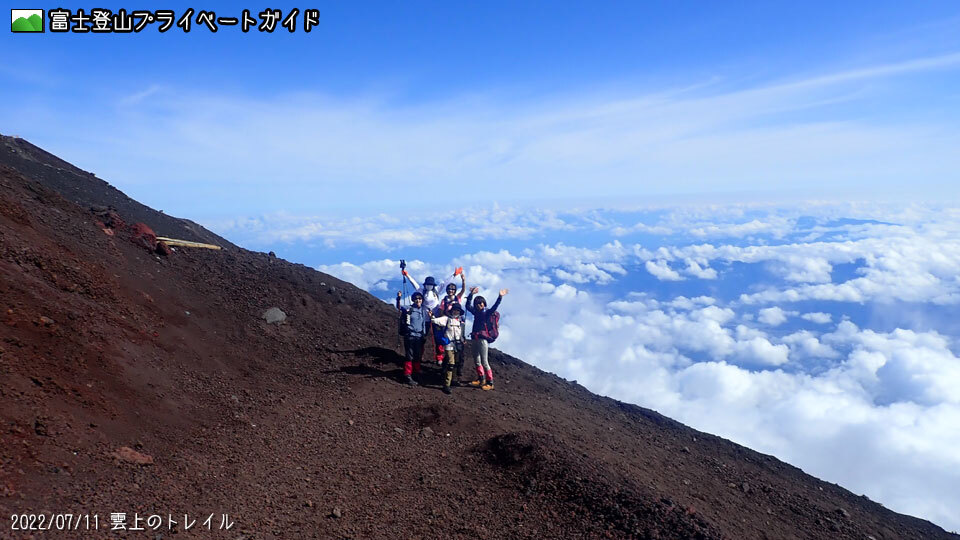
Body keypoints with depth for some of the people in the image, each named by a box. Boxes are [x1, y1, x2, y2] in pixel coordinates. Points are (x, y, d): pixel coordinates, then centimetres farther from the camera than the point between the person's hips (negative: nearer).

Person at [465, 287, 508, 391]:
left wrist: (500, 297, -37)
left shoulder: (487, 312, -9)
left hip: (483, 339, -8)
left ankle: (490, 383, 4)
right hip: (475, 339, 8)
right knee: (477, 361, 17)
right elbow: (468, 306, 16)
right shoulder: (476, 312, 10)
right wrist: (471, 294, 10)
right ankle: (481, 380, 32)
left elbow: (494, 307, -25)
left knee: (484, 362, -5)